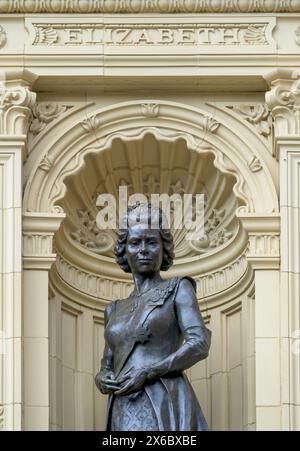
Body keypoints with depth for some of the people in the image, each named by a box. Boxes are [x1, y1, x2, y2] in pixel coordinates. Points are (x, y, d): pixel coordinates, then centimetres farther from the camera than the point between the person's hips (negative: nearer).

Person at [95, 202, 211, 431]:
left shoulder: (178, 289, 10)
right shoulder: (115, 310, 25)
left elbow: (200, 344, -4)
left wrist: (147, 373, -12)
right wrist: (103, 380, 2)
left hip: (164, 406, -5)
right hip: (123, 415, 5)